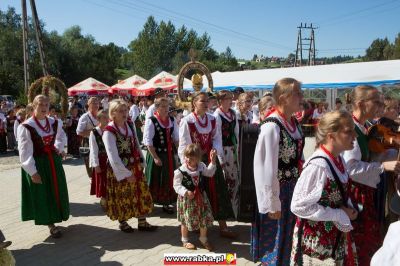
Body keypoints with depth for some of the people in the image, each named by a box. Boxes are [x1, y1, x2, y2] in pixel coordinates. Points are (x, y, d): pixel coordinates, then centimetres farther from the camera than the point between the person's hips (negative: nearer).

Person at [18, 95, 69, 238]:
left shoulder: (55, 123, 1)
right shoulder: (26, 127, -16)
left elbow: (61, 136, 23)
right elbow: (25, 152, -17)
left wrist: (59, 148, 5)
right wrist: (33, 172, -19)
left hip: (53, 161, 6)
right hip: (37, 164, -5)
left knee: (57, 191, 14)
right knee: (42, 194, 3)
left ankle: (55, 217, 33)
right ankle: (50, 224, 15)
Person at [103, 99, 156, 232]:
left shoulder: (130, 126, 1)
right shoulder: (109, 132, -18)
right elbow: (113, 156, -22)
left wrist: (141, 162, 8)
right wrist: (126, 173, -22)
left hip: (135, 167, 6)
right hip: (120, 170, -6)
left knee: (142, 193, 10)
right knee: (122, 196, 8)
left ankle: (142, 222, 23)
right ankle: (123, 222, 30)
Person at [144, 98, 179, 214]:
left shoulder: (172, 120, 4)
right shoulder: (151, 121, -13)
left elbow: (176, 138, 11)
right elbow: (148, 142, -15)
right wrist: (155, 157, -18)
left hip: (169, 154, 5)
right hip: (156, 154, -5)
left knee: (169, 179, 12)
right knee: (155, 180, 5)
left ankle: (166, 203, 27)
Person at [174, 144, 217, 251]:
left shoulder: (201, 167, -4)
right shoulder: (180, 171, -20)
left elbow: (209, 173, 13)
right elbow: (177, 185, -17)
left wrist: (213, 161, 2)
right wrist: (186, 192, -31)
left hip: (200, 197, 5)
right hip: (186, 199, -5)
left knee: (205, 218, 13)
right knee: (186, 221, 9)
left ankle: (203, 239, 35)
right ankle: (185, 240, 32)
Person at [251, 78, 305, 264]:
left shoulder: (294, 123, 2)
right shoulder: (272, 127, -23)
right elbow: (268, 169, -22)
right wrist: (272, 203, -18)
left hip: (293, 190, 8)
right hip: (277, 191, -8)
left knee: (288, 235, 22)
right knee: (275, 236, 9)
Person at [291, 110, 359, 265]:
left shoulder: (338, 159, -2)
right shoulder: (318, 165, -28)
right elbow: (299, 206, -25)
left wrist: (348, 208, -4)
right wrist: (340, 215, -20)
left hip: (337, 233, 8)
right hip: (315, 238, -8)